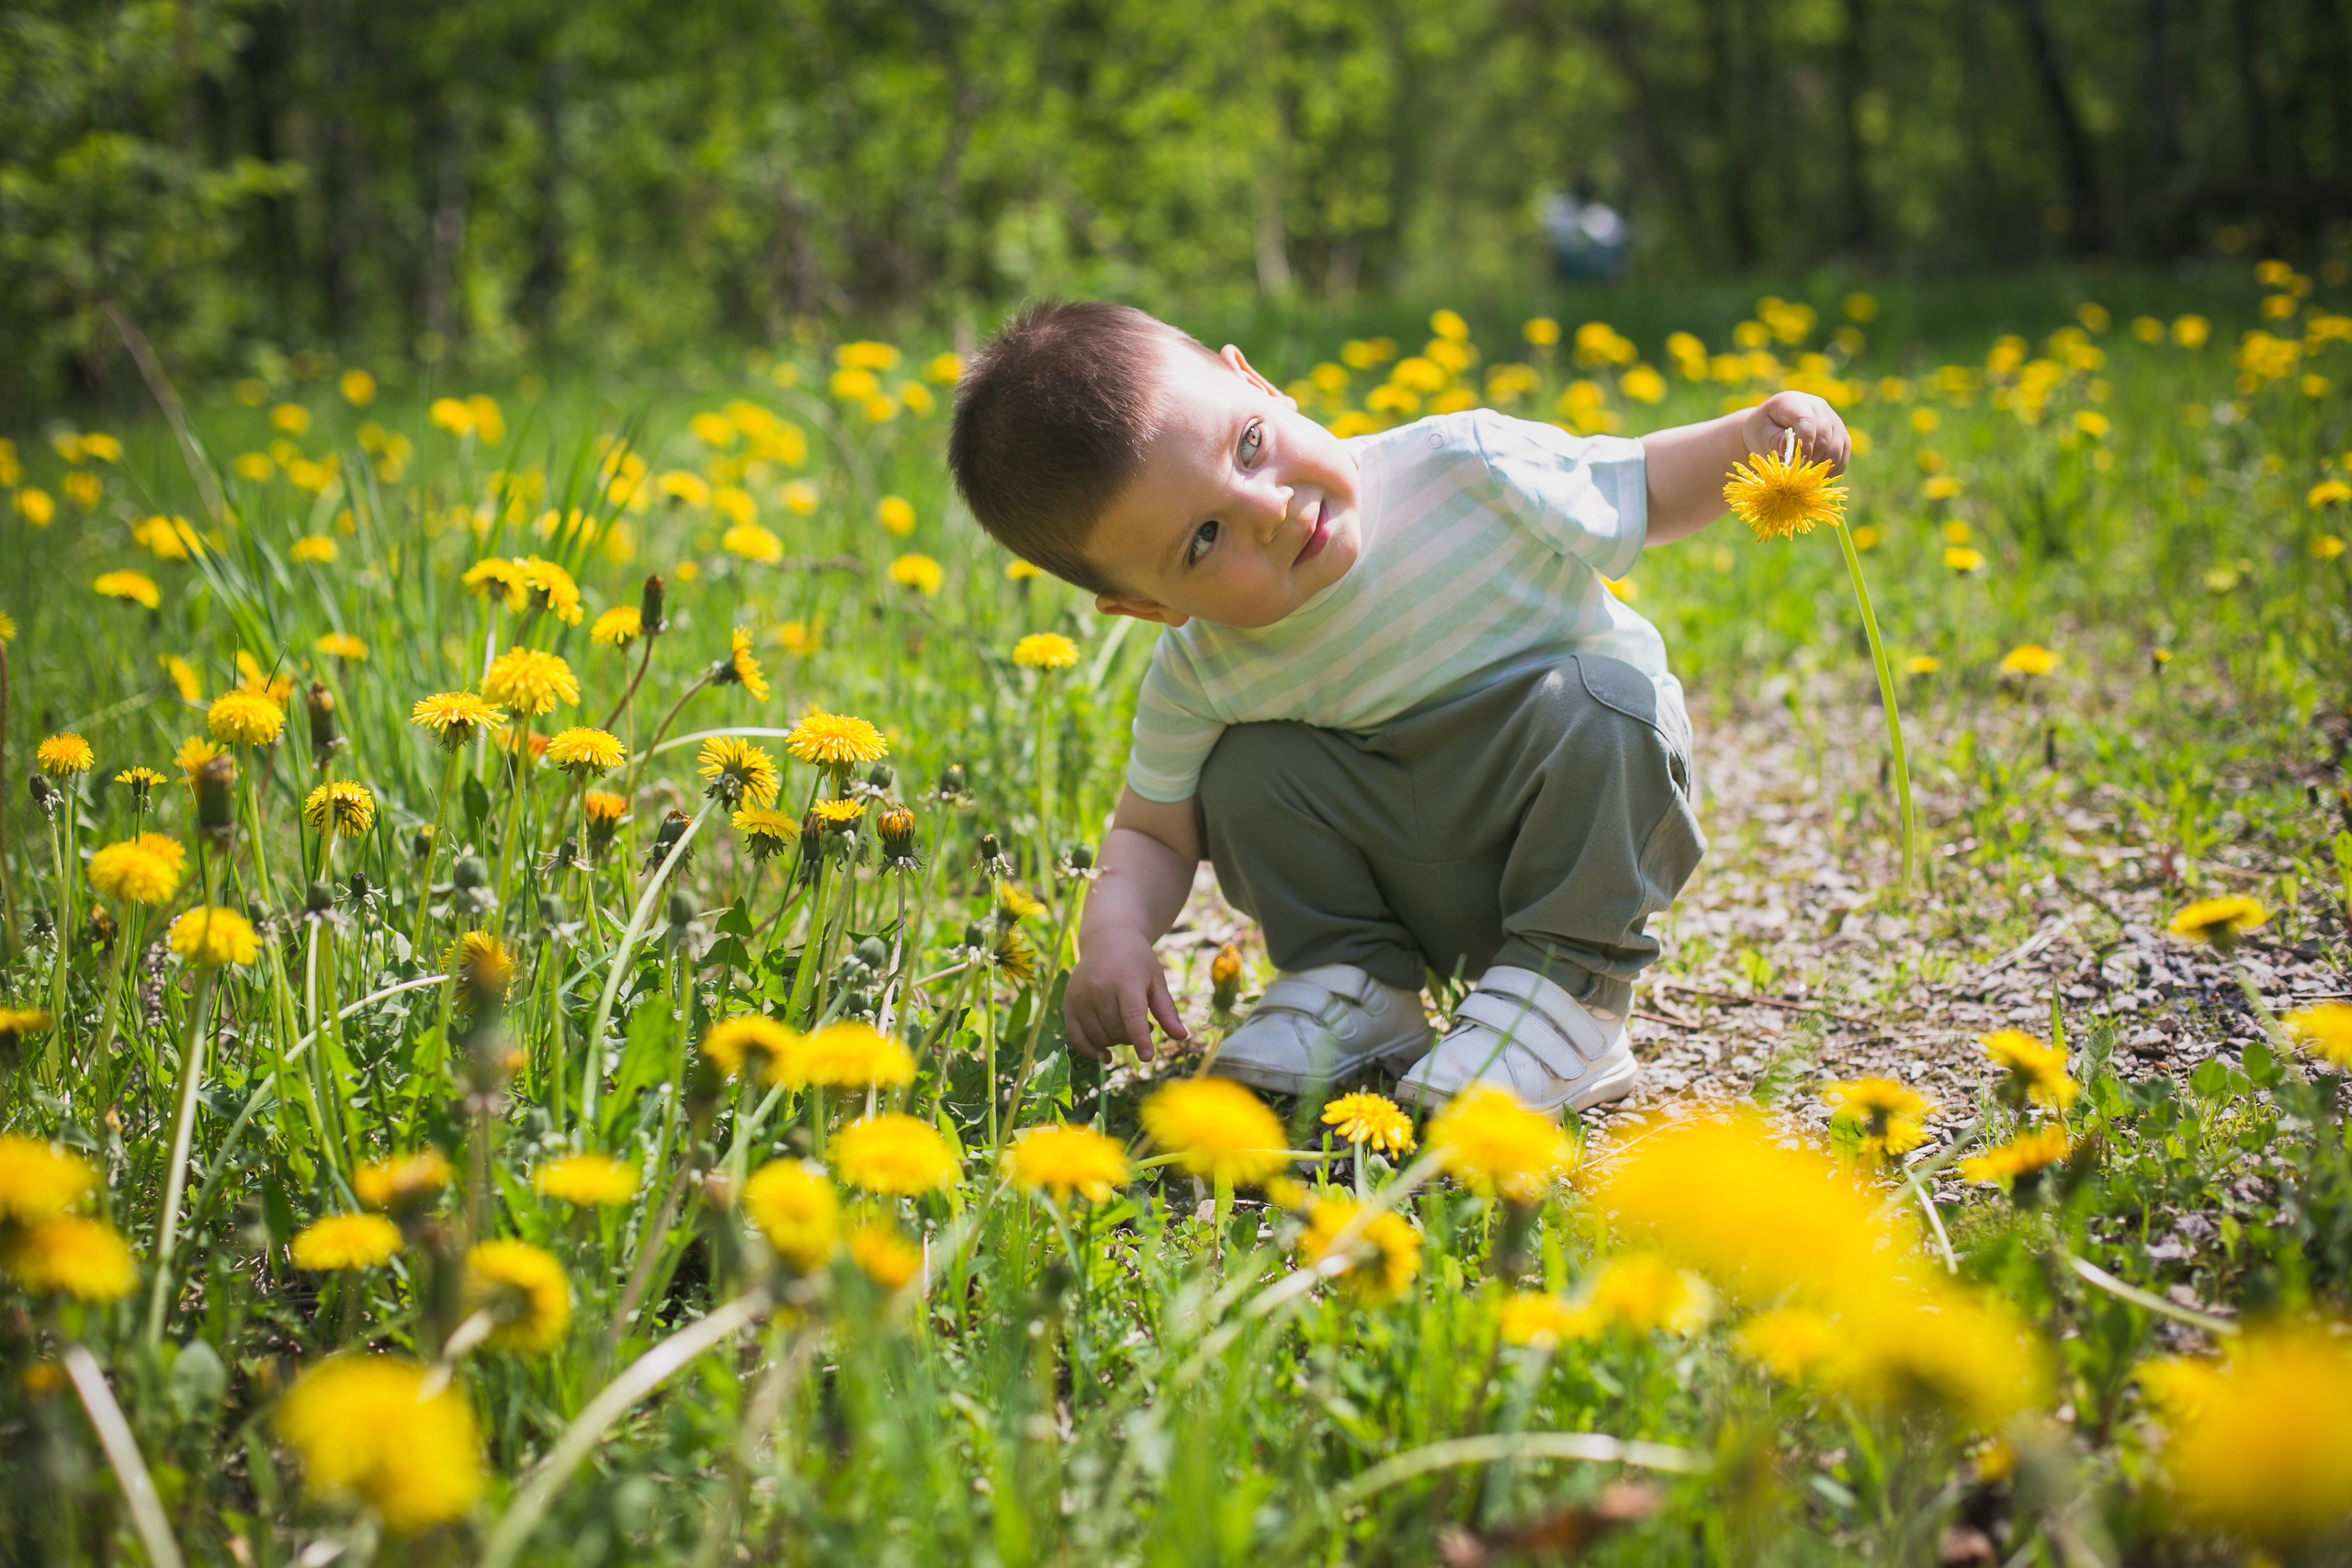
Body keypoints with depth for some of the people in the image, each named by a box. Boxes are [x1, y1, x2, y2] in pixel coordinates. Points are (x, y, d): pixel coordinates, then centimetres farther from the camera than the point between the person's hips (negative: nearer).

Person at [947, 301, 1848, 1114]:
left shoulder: (1466, 471, -21)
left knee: (1600, 699, -30)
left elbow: (1644, 490, -6)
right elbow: (1152, 832, -4)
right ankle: (1353, 990, 0)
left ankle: (1567, 996, -20)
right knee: (1247, 771, -17)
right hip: (1413, 895, 2)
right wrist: (1114, 932, -26)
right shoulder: (1199, 679, -16)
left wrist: (1747, 438, -25)